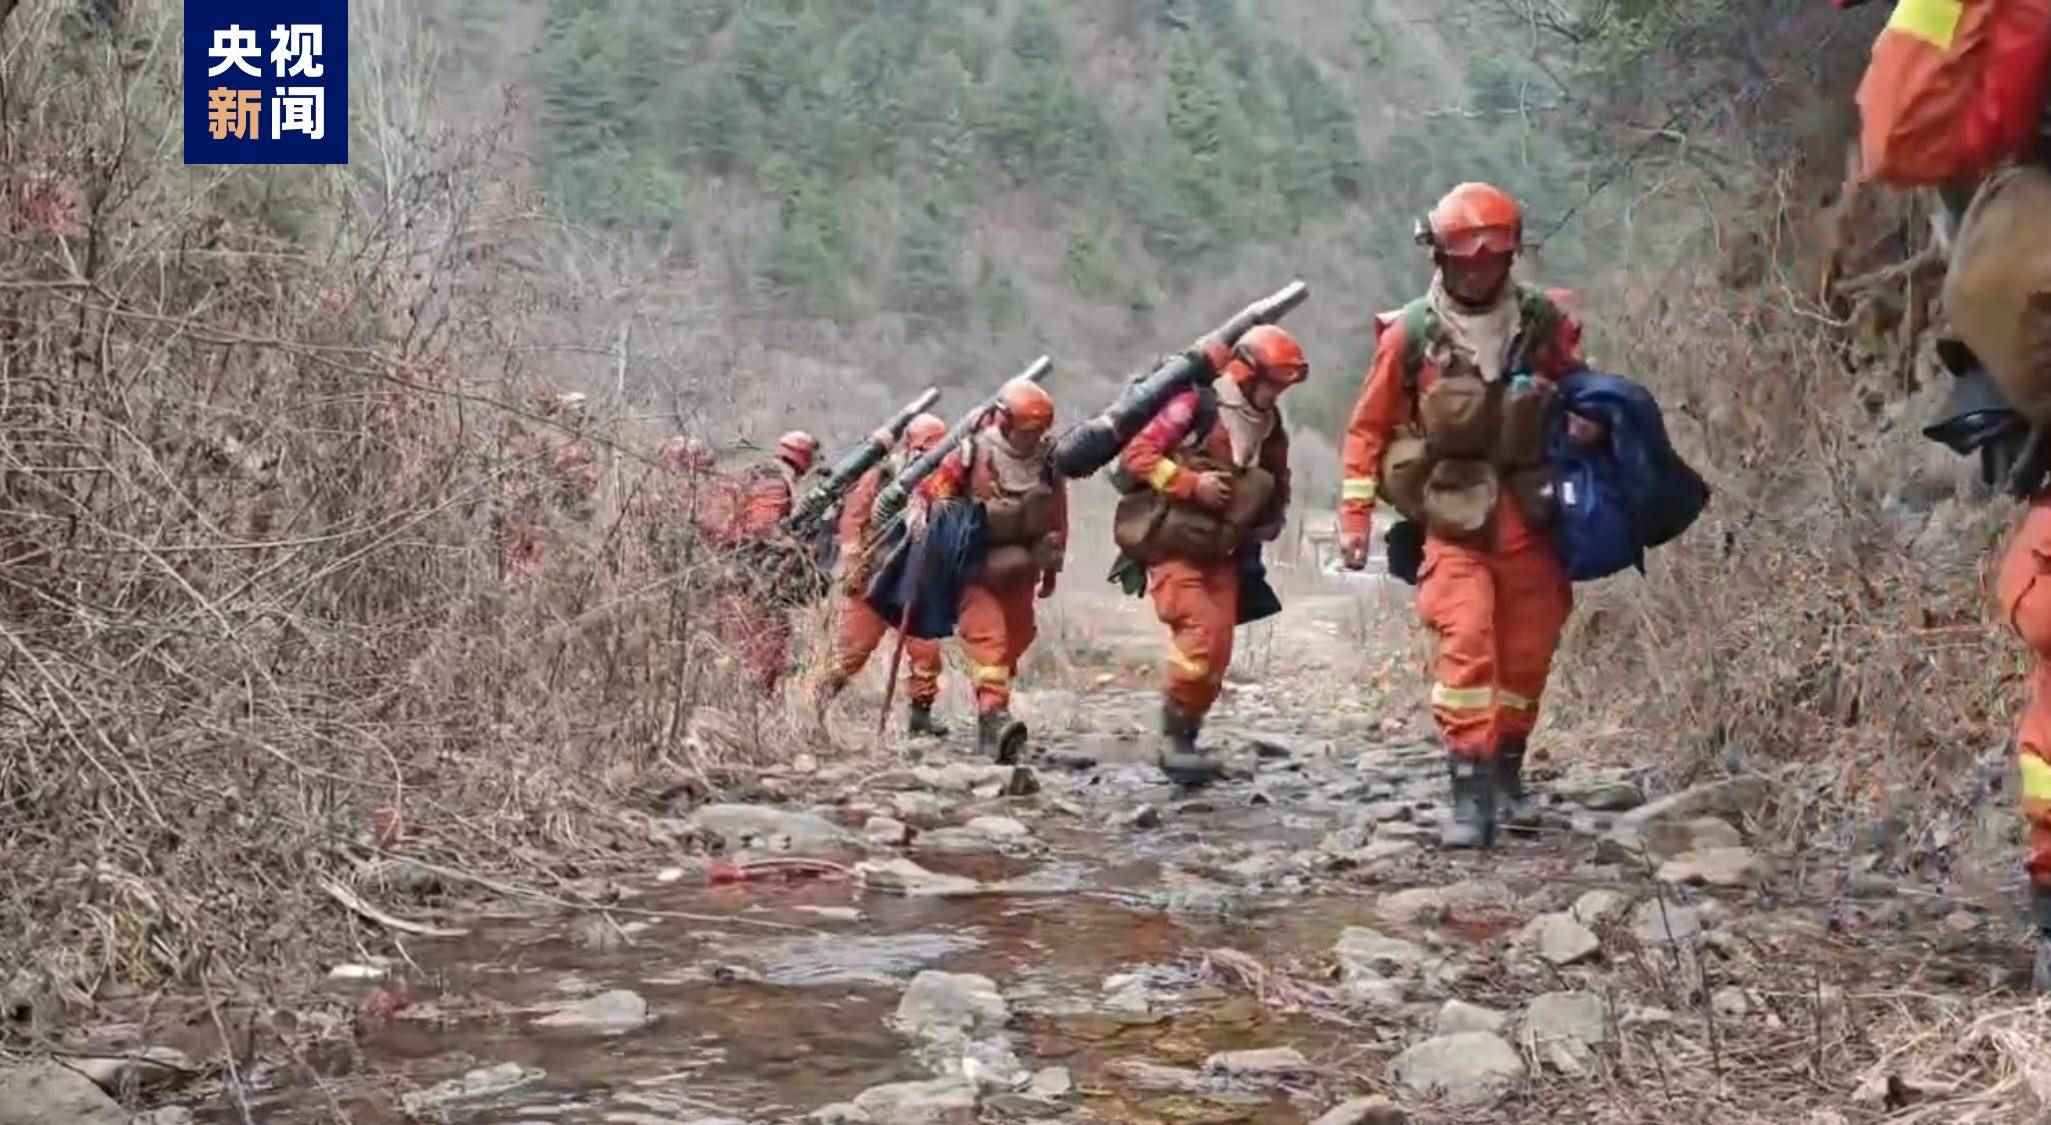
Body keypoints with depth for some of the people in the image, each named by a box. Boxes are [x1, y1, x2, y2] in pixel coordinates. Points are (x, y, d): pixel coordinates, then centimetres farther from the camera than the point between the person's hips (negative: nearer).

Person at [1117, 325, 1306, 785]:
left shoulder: (1269, 426, 8)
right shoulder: (1195, 407, -14)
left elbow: (1277, 485, 25)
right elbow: (1135, 455, -17)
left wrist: (1268, 520, 6)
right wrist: (1191, 484, -23)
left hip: (1220, 554, 7)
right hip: (1173, 545, -7)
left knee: (1218, 651, 2)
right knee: (1199, 633, -20)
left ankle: (1186, 737, 15)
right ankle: (1173, 737, -8)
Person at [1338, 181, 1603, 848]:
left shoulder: (1544, 322, 2)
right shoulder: (1411, 334, -3)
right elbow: (1369, 429, 4)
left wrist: (1588, 419, -5)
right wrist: (1354, 518, -1)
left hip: (1530, 516, 3)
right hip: (1454, 518, -3)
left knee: (1528, 652, 9)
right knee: (1465, 643, -17)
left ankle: (1507, 774, 30)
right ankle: (1470, 797, -16)